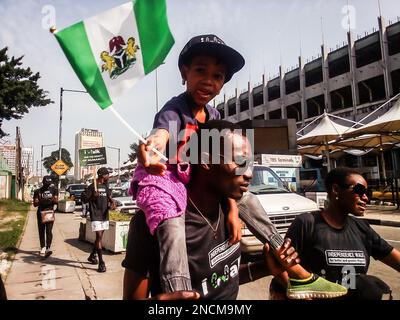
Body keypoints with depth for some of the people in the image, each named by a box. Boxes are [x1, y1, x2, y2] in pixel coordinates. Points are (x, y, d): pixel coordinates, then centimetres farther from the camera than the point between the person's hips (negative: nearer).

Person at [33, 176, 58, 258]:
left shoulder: (54, 190, 4)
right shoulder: (38, 191, 2)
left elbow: (56, 201, 0)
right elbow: (35, 204, 0)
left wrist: (53, 200, -22)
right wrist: (40, 201, -21)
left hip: (50, 212, -1)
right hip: (40, 213, 1)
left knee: (49, 231, -12)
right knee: (41, 231, 8)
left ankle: (48, 248, -18)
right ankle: (43, 247, 22)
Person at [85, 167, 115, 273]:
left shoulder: (105, 186, 12)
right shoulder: (92, 186, -7)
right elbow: (86, 199, -7)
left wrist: (112, 203, -3)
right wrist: (94, 196, -27)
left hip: (105, 215, 7)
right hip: (96, 216, -7)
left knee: (100, 236, 16)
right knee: (99, 236, -11)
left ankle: (92, 256, 35)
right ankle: (101, 262, -10)